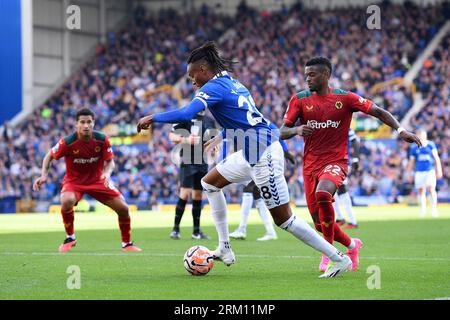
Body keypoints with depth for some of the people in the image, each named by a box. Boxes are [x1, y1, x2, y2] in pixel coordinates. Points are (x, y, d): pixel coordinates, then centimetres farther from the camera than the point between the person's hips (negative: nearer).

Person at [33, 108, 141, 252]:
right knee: (67, 201, -36)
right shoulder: (67, 142, -21)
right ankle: (70, 238, -10)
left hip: (98, 179, 3)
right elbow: (49, 156, -6)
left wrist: (107, 172, -27)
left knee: (123, 208, -6)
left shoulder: (102, 140, -15)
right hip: (74, 180, -3)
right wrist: (43, 175, -20)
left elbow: (110, 162, -5)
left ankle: (127, 243, 19)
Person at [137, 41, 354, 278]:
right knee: (209, 183, 20)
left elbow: (186, 114, -26)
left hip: (264, 155, -10)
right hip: (252, 152, 10)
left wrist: (152, 118, -14)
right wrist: (220, 137, 36)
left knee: (283, 219, -6)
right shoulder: (232, 83, 15)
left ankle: (340, 259, -1)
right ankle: (225, 250, 19)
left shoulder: (213, 87, -12)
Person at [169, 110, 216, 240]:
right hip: (188, 162, -5)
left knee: (198, 196, 9)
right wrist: (186, 140, -22)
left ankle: (196, 231, 15)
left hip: (203, 163, 6)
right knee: (185, 194, -13)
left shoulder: (210, 121, 13)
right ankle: (175, 228, -6)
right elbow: (172, 136, -6)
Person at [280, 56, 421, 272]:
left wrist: (400, 130, -13)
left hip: (335, 161, -4)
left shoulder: (345, 98, -2)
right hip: (310, 164, 4)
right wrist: (296, 130, -24)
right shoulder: (299, 100, 2)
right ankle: (352, 245, 34)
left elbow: (378, 112, 1)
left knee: (322, 194, -35)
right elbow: (282, 132, -2)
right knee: (320, 224, 4)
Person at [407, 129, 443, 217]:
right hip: (419, 172, 2)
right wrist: (409, 173, 10)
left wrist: (439, 170, 1)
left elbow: (436, 158, 5)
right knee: (421, 190, 3)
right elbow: (411, 161, 12)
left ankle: (434, 209, -8)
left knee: (431, 189, -13)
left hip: (430, 171, -2)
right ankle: (423, 209, 15)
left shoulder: (431, 145, 1)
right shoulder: (414, 147, 5)